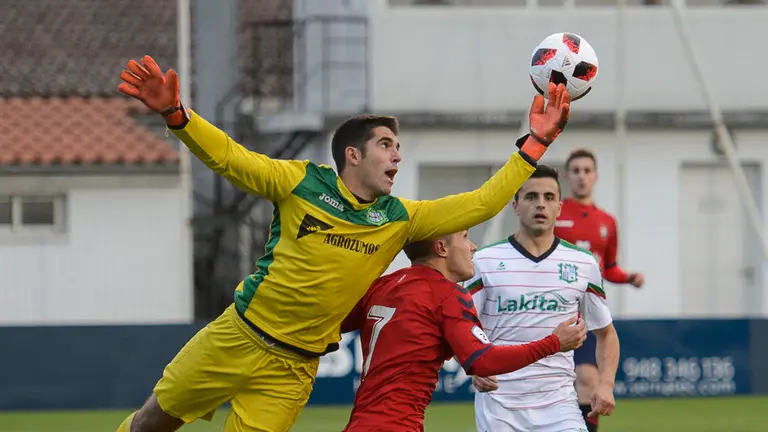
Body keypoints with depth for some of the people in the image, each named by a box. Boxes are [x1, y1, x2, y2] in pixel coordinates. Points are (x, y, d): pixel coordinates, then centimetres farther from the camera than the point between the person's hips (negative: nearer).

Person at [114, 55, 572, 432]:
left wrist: (534, 145, -6)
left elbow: (479, 205, 0)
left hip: (293, 368, 2)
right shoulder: (302, 183, -6)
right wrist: (175, 114, -26)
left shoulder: (399, 220, 1)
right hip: (238, 337, -2)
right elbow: (229, 157, -10)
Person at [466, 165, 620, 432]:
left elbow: (605, 332, 15)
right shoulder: (485, 261, 2)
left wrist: (606, 384, -1)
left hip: (558, 402, 1)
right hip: (498, 402, -1)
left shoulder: (584, 264, 7)